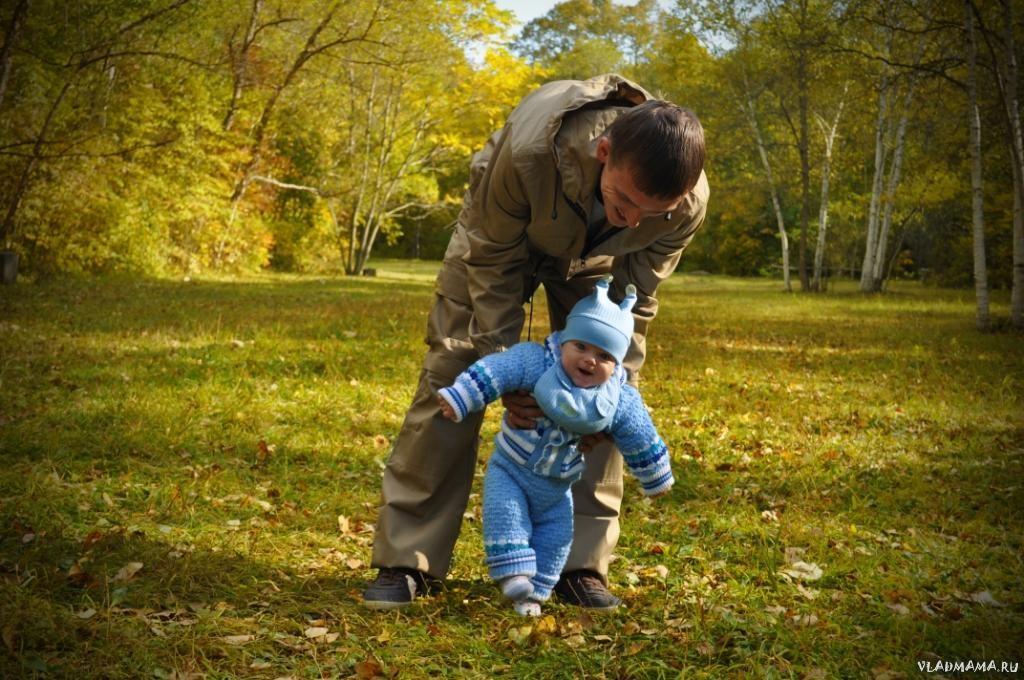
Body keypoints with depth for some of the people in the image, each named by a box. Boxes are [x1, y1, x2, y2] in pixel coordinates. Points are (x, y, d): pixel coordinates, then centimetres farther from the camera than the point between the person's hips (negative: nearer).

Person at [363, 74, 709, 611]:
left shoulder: (688, 203, -35)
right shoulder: (528, 152, -45)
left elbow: (635, 295, -17)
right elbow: (492, 262, -28)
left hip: (594, 259, 2)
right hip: (501, 239, -2)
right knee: (452, 380, -8)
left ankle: (582, 562, 4)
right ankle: (407, 560, -1)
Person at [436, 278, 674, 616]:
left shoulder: (620, 402, -14)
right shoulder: (535, 363, -24)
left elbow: (641, 442, -2)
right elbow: (494, 372, -31)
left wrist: (656, 480, 8)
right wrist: (458, 398, -41)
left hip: (557, 487, 3)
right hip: (510, 470, -2)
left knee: (556, 537, 4)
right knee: (506, 516, -21)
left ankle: (532, 592, 17)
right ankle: (514, 573, -13)